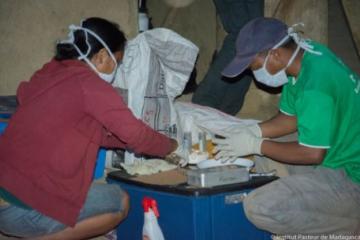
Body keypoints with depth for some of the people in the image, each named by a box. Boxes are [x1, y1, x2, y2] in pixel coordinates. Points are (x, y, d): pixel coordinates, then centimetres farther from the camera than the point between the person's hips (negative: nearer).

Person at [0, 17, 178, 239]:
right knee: (120, 202, 7)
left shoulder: (52, 72, 13)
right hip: (24, 207, -9)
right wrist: (171, 146, 11)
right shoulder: (89, 84, -11)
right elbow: (136, 135, -7)